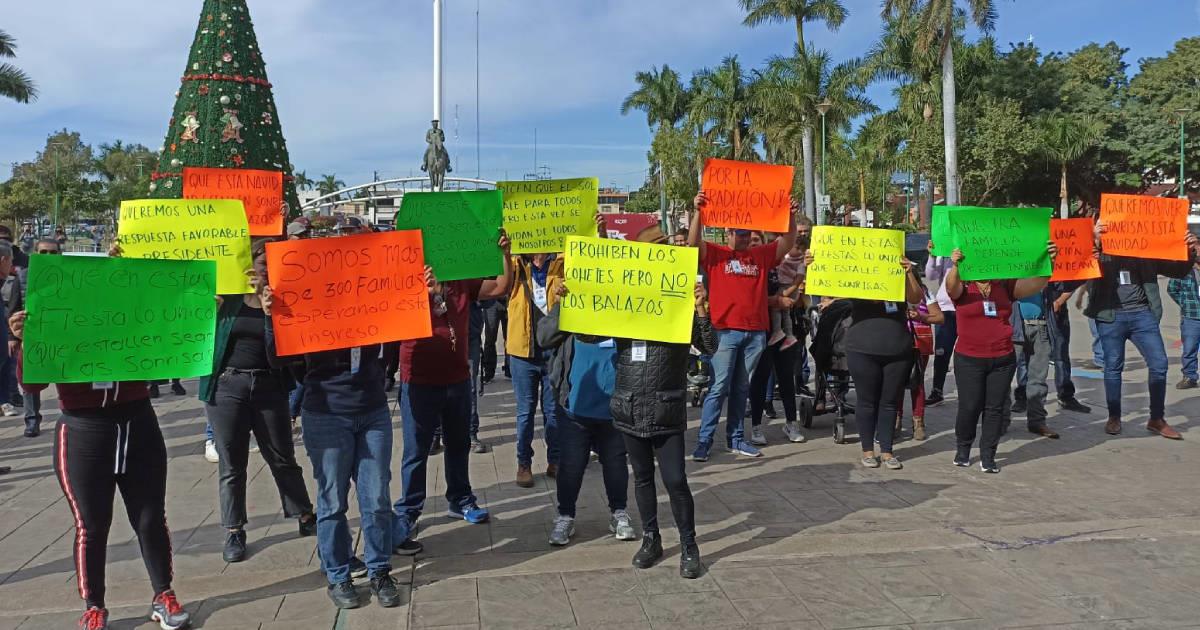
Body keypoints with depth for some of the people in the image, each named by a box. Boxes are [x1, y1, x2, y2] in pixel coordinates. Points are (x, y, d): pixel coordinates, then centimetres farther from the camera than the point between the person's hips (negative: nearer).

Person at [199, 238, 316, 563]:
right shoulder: (227, 297, 2)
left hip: (268, 387, 0)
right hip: (226, 386, 0)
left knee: (283, 459, 12)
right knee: (232, 465, 8)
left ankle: (305, 518, 26)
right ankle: (234, 532, 19)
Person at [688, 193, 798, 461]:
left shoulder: (762, 255, 13)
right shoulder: (714, 254, 3)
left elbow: (788, 242, 7)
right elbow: (693, 242, -12)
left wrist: (791, 216, -8)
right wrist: (698, 211, -24)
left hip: (756, 332, 4)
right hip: (725, 331, -4)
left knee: (742, 388, 12)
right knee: (720, 387, -5)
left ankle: (736, 439, 19)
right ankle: (704, 440, -1)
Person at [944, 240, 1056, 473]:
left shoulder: (1005, 287, 4)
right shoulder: (963, 288, -4)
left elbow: (1036, 284, -5)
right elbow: (951, 287, -26)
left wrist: (1049, 261, -24)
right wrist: (955, 266, -48)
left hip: (1003, 359, 3)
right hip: (969, 360, -3)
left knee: (995, 408, 6)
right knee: (969, 407, 1)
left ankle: (988, 456, 17)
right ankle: (962, 449, 24)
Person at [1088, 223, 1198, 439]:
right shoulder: (1100, 247, 1)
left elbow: (1179, 271, 12)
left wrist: (1189, 252, -7)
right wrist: (1094, 240, -33)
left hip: (1142, 314, 3)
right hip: (1110, 316, -2)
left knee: (1159, 364, 0)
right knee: (1113, 367, 5)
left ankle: (1157, 419, 13)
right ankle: (1114, 417, 17)